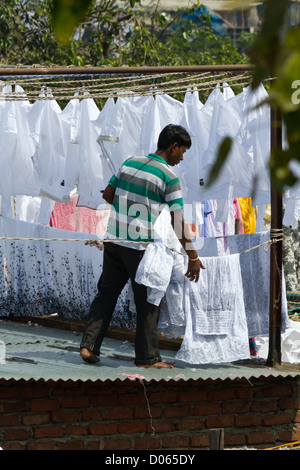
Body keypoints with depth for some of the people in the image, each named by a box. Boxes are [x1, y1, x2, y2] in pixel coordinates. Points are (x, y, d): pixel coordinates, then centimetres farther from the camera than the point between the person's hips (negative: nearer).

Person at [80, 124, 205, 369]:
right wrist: (193, 257, -8)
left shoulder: (130, 163, 9)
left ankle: (89, 345, 7)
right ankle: (148, 357, 8)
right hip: (141, 247, -6)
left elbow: (108, 194, 17)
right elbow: (178, 221, -12)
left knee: (106, 293, 14)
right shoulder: (169, 176, -9)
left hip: (114, 239, 6)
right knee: (148, 302, 4)